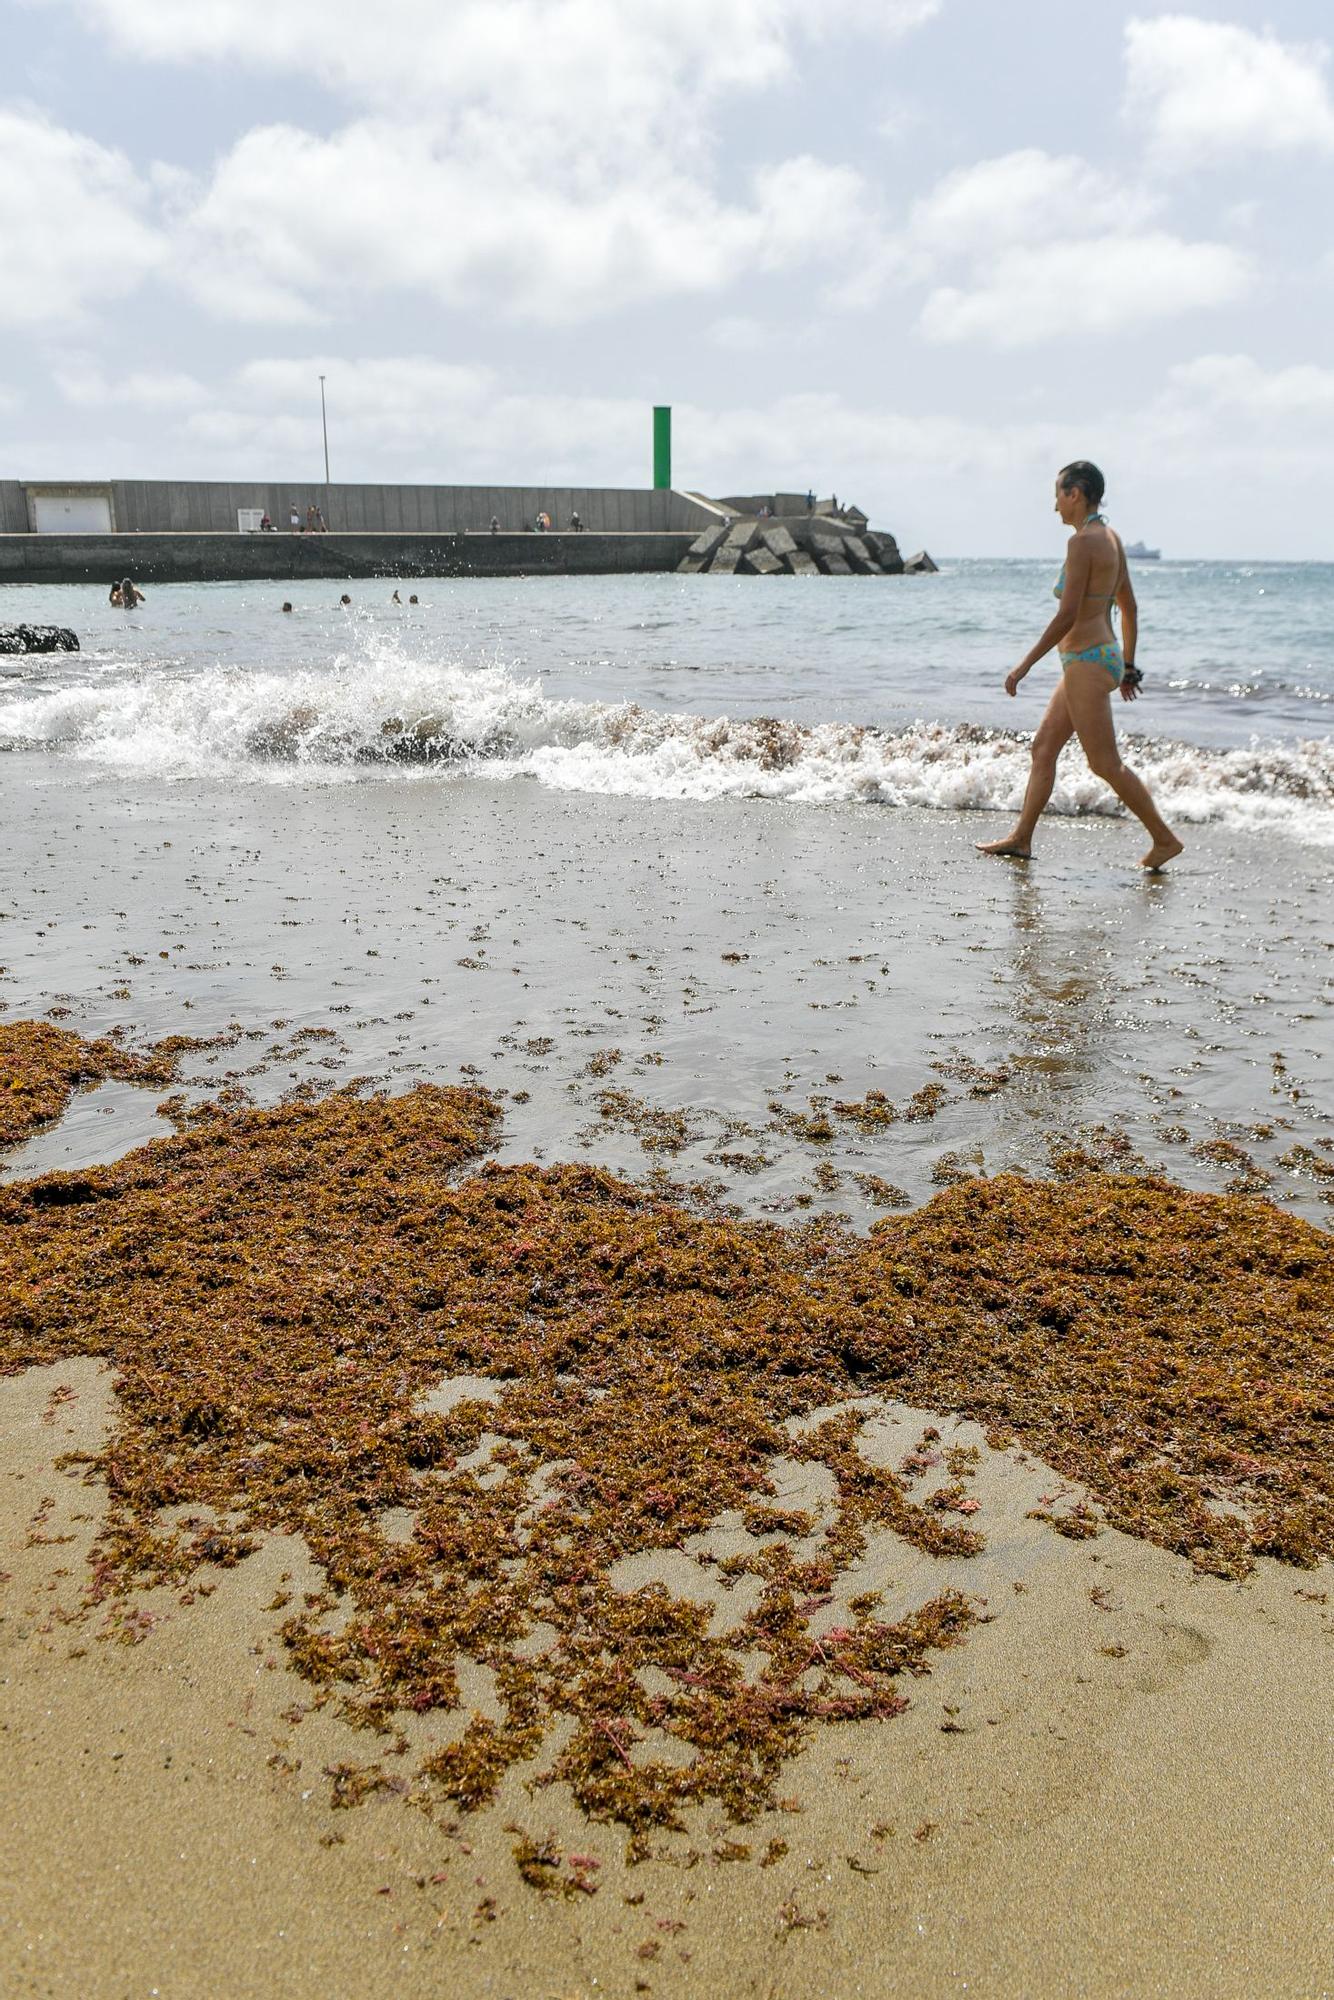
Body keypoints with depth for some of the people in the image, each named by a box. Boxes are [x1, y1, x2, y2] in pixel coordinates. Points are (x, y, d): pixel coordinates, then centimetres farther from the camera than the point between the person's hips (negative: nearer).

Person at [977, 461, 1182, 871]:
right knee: (1043, 748, 13)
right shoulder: (1111, 538, 12)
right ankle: (1020, 838, 17)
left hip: (1086, 661, -10)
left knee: (1105, 764, -5)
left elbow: (1067, 615, -20)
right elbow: (1130, 608, 16)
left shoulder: (1082, 541, -16)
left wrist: (1025, 664, -16)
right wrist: (1127, 665, 23)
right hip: (1105, 654, 10)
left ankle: (1165, 839, 2)